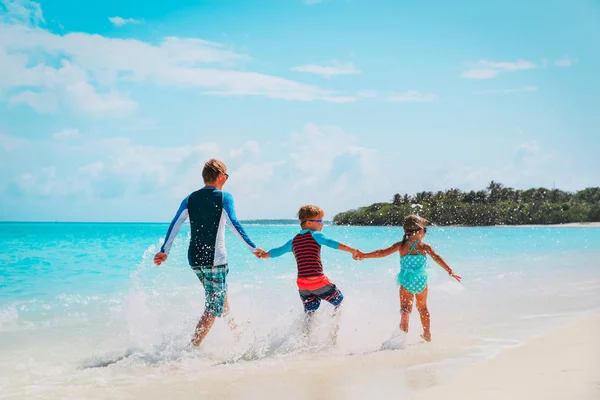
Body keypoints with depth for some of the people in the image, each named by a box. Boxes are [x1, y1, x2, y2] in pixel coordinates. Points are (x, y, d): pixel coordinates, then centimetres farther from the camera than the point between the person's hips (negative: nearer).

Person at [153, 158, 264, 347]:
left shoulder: (190, 199, 7)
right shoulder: (224, 197, -7)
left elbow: (175, 225, 1)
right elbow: (234, 223, -19)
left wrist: (164, 251, 3)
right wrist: (253, 248, -17)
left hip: (195, 259, 7)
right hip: (214, 259, -7)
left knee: (219, 294, 27)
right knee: (214, 307, 0)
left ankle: (233, 328, 43)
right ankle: (193, 346, -8)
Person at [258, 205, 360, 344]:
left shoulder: (294, 241, 16)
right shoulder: (315, 235, -2)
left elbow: (278, 251, 29)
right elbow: (332, 243, -18)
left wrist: (263, 255, 48)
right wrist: (352, 250, -28)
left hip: (302, 284, 6)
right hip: (318, 280, -6)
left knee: (309, 316, 18)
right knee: (340, 302, 12)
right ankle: (334, 335, 6)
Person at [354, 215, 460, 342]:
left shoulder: (401, 245, -1)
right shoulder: (425, 247, -3)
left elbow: (383, 252, -4)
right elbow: (437, 258, -12)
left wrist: (363, 255, -1)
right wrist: (450, 271, -13)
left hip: (406, 283, -1)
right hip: (421, 282, 1)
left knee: (405, 308, -3)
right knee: (423, 308, 21)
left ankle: (403, 332, -31)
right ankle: (427, 335, 32)